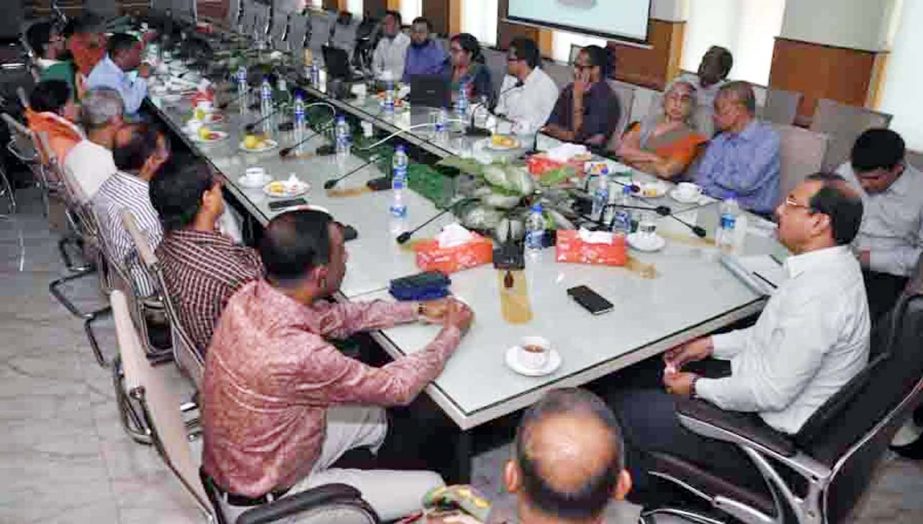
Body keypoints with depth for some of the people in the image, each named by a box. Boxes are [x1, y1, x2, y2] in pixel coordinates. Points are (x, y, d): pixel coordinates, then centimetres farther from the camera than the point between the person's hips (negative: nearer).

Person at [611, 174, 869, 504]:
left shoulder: (817, 294, -31)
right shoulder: (831, 263, 1)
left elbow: (772, 393, -27)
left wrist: (698, 387, -14)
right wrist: (712, 344, 7)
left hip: (769, 427, -10)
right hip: (770, 385, 10)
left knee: (621, 410, -9)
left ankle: (639, 487, 23)